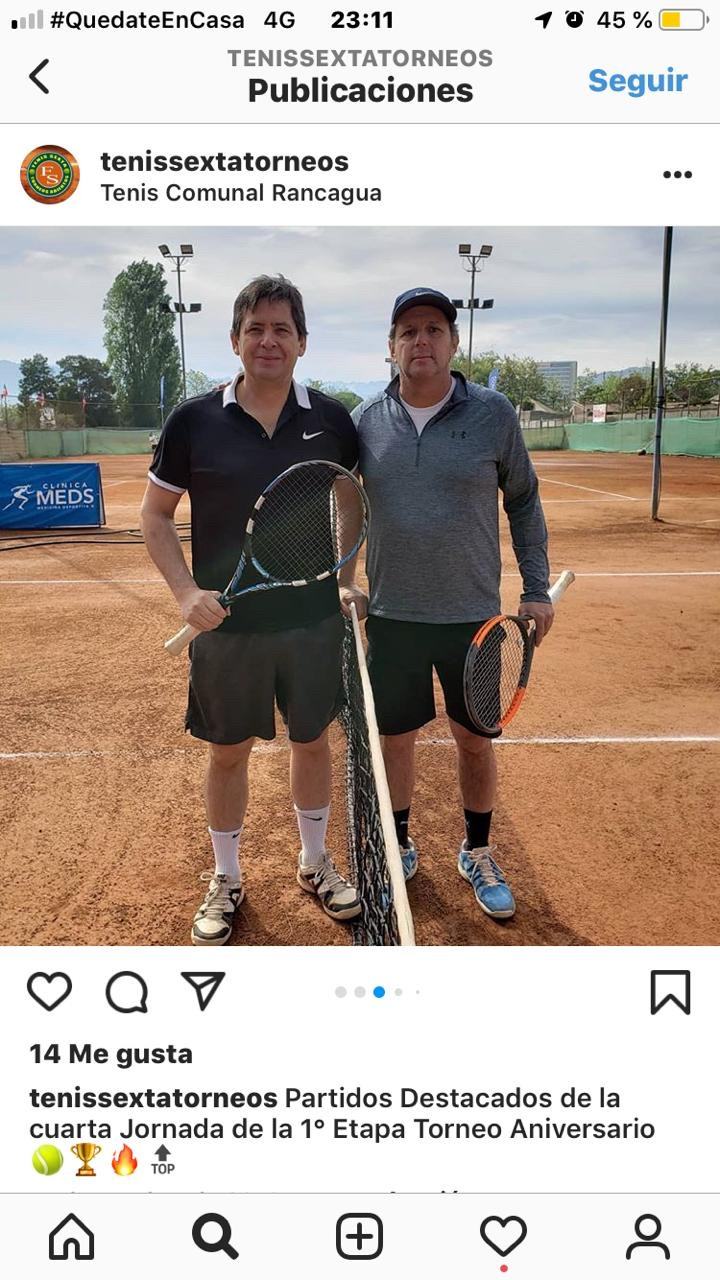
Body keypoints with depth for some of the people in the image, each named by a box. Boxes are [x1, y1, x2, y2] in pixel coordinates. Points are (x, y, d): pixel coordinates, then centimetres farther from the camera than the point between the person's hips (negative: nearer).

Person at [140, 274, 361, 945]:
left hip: (315, 620, 1)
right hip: (227, 625, -1)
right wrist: (186, 591, -12)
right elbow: (155, 514, 1)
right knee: (227, 753, 11)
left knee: (312, 741, 15)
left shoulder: (331, 419, -2)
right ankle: (225, 880, 33)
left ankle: (315, 862, 38)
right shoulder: (193, 420, -6)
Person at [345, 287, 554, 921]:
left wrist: (537, 589, 2)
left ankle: (478, 854, 34)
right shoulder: (365, 421, -1)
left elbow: (524, 502, 5)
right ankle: (400, 849, 34)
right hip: (391, 615, 1)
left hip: (473, 615, -1)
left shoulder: (494, 413, -5)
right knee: (394, 738, 12)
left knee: (475, 740, 12)